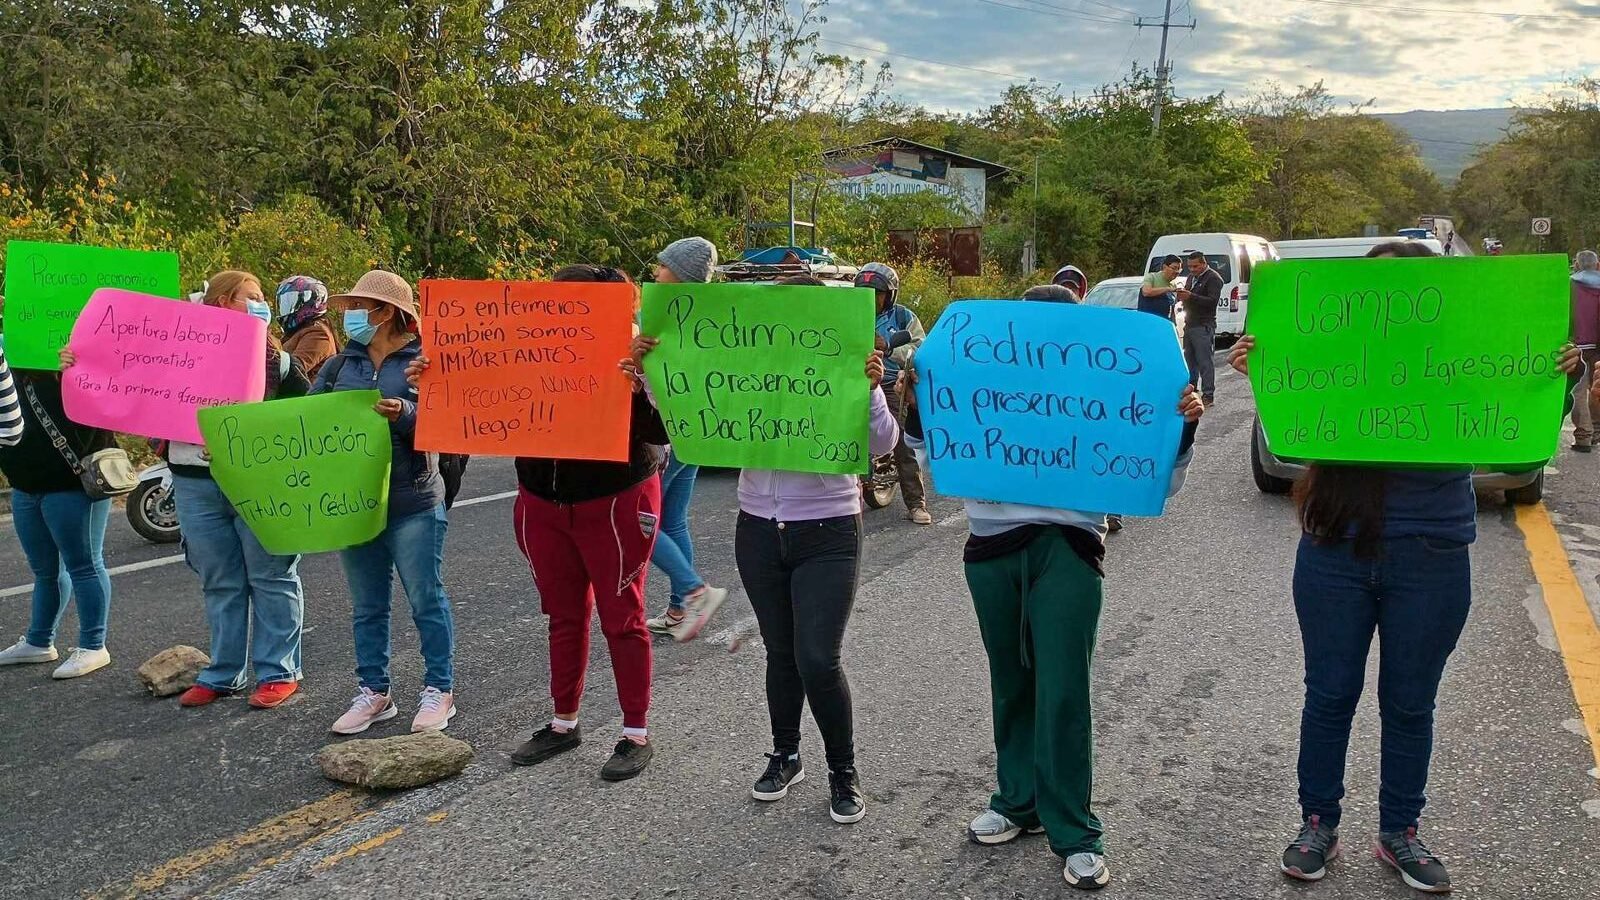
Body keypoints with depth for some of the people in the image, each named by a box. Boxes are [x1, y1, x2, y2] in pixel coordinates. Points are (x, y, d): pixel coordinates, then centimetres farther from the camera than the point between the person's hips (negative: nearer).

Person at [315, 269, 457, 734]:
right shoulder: (339, 366, 9)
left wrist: (405, 414, -27)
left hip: (412, 503, -5)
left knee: (426, 598, 4)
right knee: (367, 605, 13)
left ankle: (439, 689, 16)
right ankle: (374, 692, 24)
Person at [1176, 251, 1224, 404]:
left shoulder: (1213, 278, -8)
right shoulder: (1192, 276, 18)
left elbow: (1213, 301, -18)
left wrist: (1191, 296, -26)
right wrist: (1182, 293, 1)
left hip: (1204, 327, -9)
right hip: (1189, 325, 9)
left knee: (1205, 362, -8)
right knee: (1189, 361, 12)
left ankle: (1208, 395, -6)